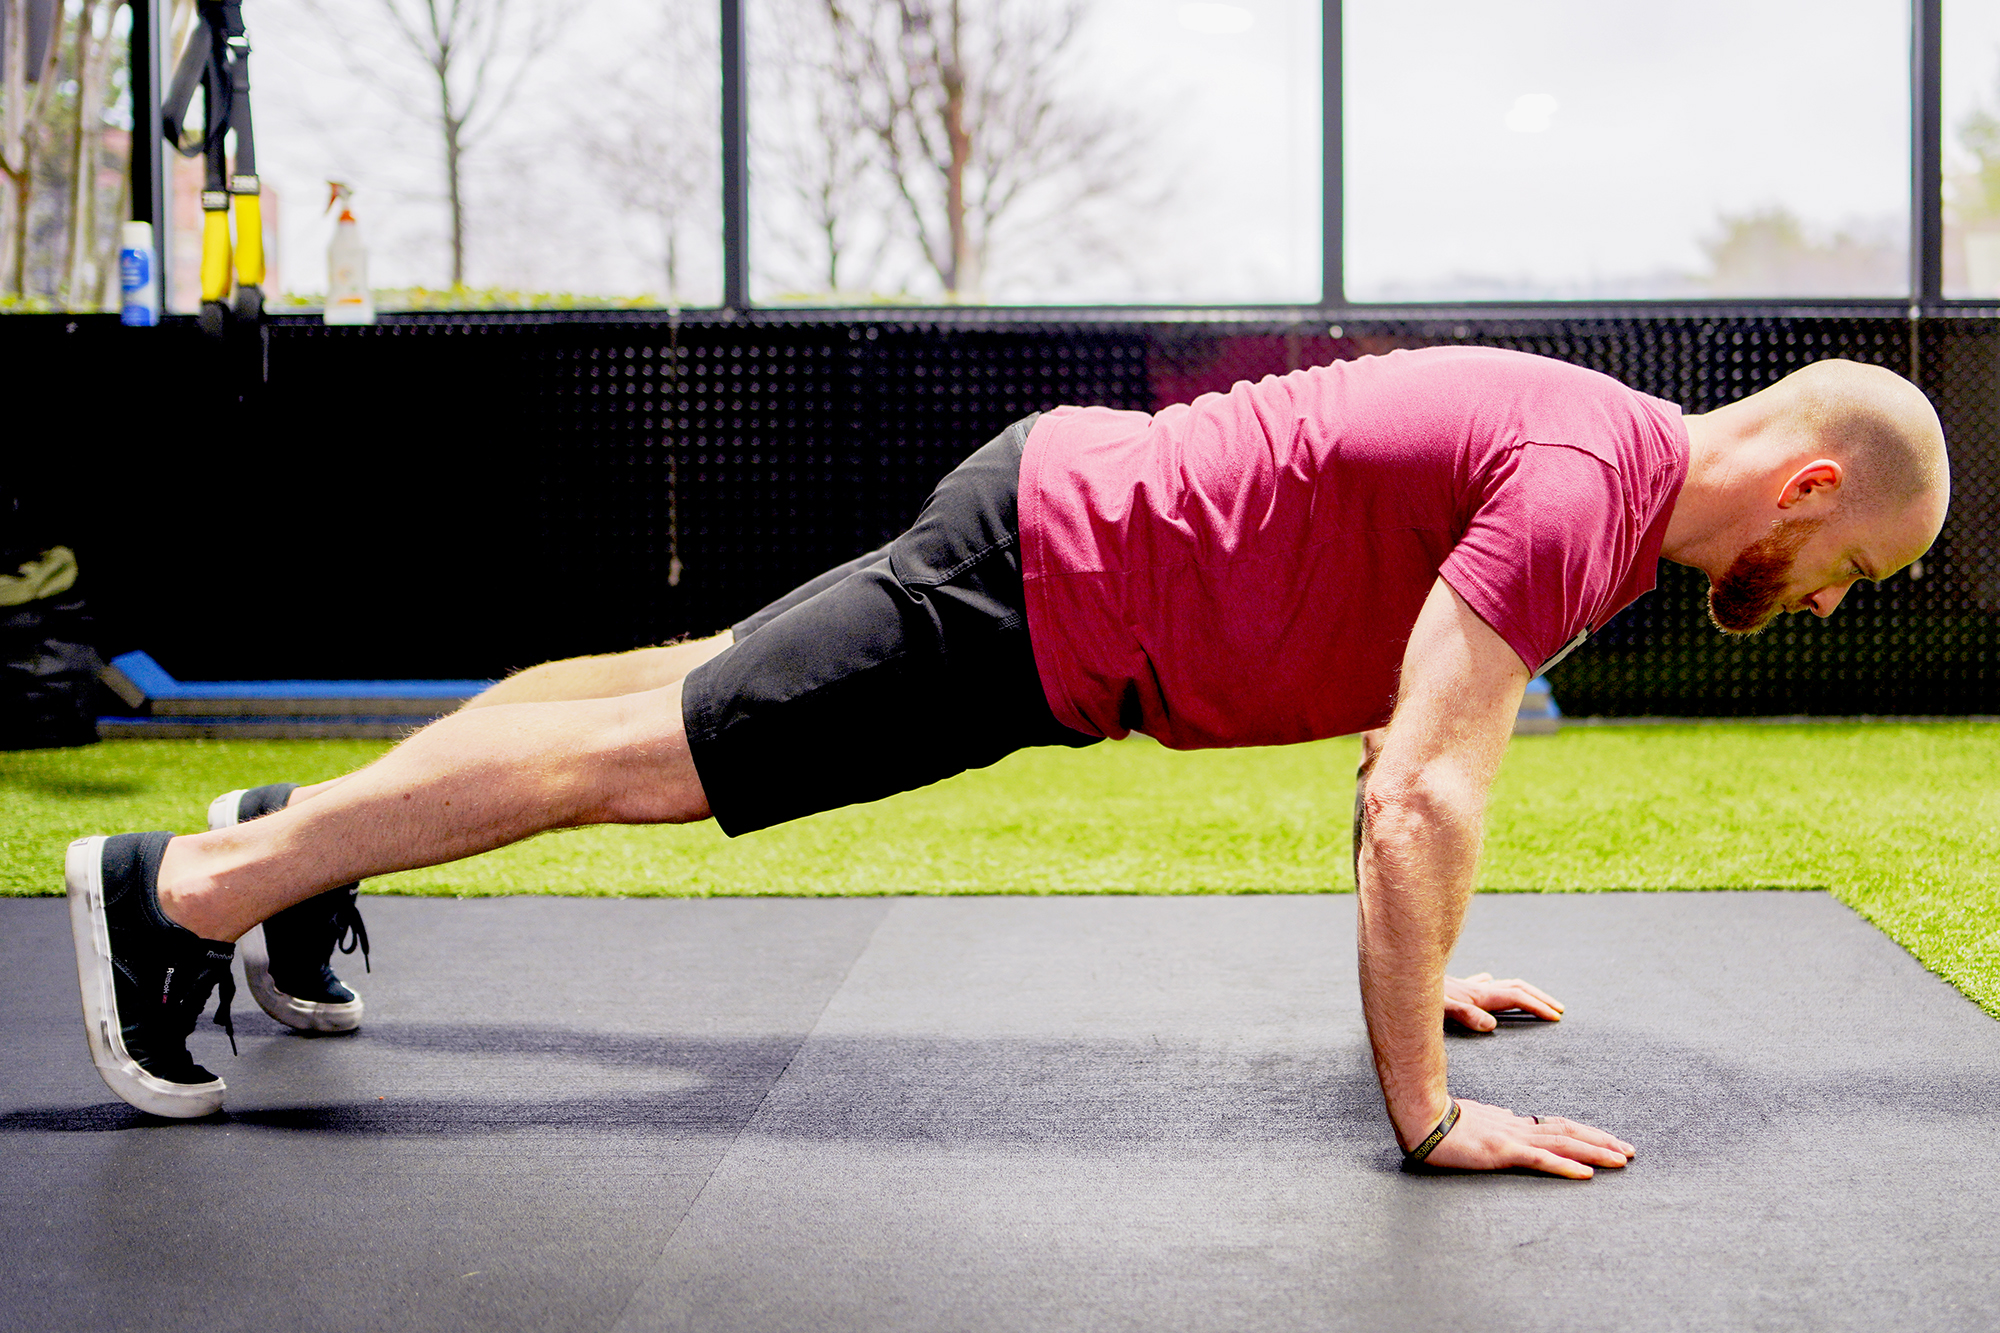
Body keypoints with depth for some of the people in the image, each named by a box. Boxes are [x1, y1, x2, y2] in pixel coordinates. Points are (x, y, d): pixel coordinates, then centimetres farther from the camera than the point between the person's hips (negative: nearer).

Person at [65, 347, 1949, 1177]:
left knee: (687, 700, 17)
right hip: (1050, 593, -10)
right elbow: (1418, 796, -29)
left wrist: (1418, 973, 23)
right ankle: (184, 890, 2)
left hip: (1071, 516, 10)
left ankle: (296, 839, 32)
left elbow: (1405, 731, 21)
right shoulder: (1579, 493, -21)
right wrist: (1427, 1114, -23)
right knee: (643, 760, -5)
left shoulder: (1576, 450, 10)